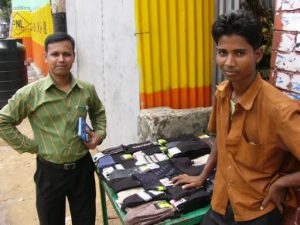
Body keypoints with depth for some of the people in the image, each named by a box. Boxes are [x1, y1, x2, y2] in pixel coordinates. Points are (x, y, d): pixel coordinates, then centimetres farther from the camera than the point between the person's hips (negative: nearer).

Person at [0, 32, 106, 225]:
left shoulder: (87, 90, -2)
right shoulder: (30, 93, -12)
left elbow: (99, 112, 18)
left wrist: (100, 134, 1)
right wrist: (30, 146, -8)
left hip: (82, 167, 2)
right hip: (50, 171, -2)